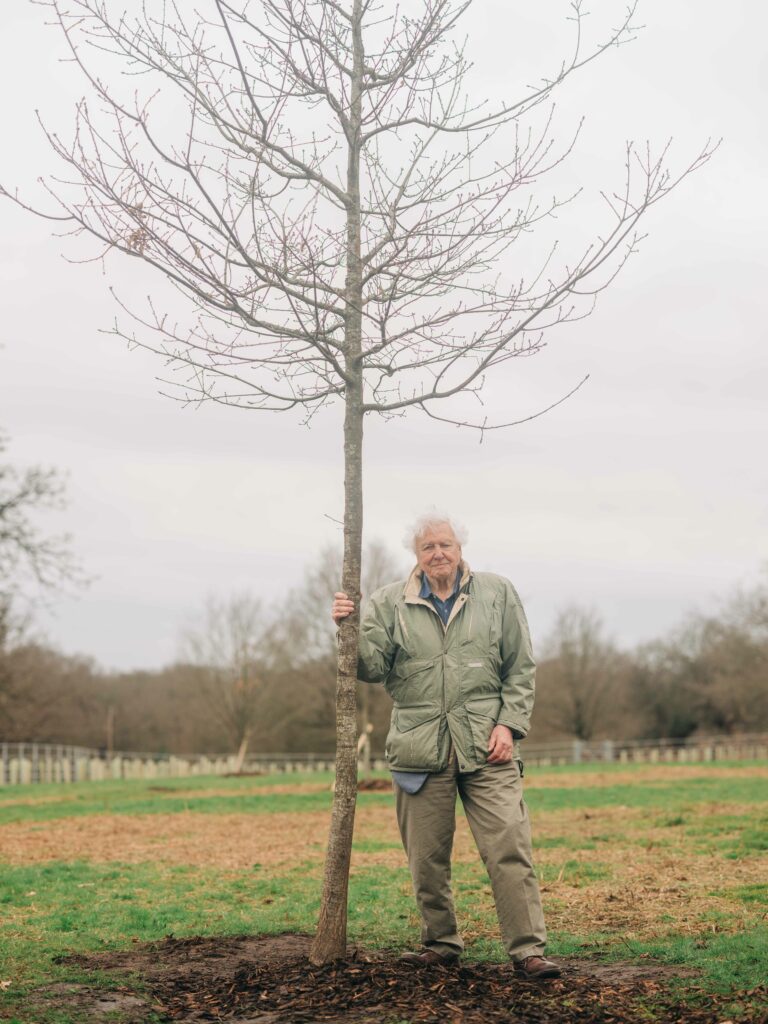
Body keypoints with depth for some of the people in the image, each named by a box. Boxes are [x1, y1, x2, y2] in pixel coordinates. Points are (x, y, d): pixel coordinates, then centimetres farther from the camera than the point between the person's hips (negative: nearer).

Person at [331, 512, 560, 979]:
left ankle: (529, 949, -3)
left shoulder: (497, 593, 8)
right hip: (420, 745, 1)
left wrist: (508, 723, -3)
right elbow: (373, 668, 3)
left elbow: (521, 669, 8)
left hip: (486, 746, -1)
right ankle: (441, 942, 23)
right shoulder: (390, 603, 8)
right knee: (427, 859, 7)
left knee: (510, 848, -8)